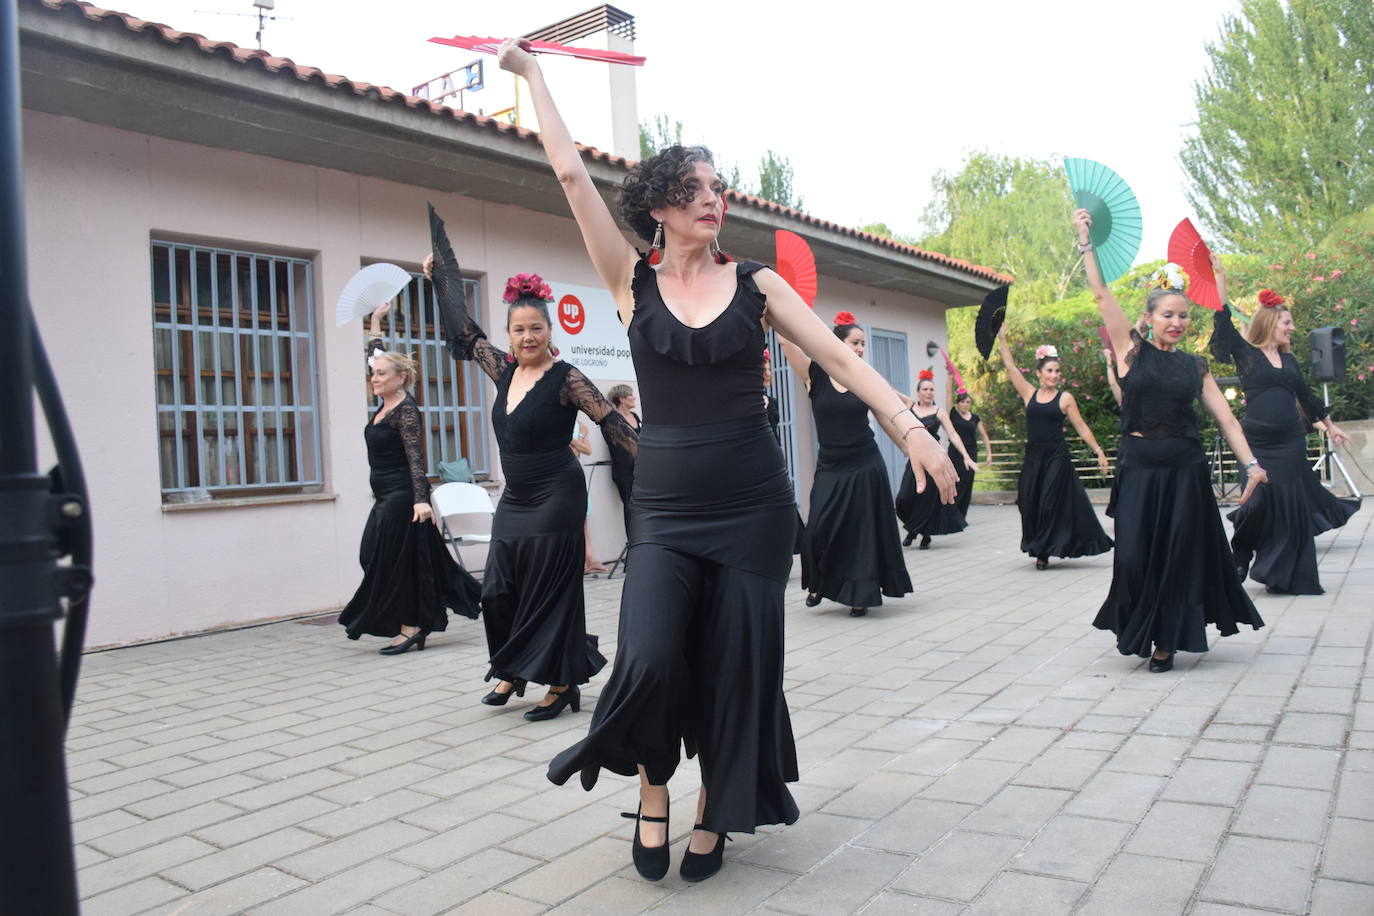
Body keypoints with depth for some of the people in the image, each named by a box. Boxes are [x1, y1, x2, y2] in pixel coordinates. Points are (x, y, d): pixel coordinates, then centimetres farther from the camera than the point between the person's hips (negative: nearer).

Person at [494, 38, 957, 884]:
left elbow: (838, 357, 0)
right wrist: (531, 73, 6)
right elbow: (572, 174, 0)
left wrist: (911, 428, -10)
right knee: (650, 661, -15)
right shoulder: (633, 283, 3)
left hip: (752, 505, 1)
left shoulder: (755, 283, 5)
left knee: (736, 670, 4)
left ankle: (714, 813, 28)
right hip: (665, 506, 0)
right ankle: (653, 791, 16)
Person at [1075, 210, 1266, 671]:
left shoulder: (1194, 366, 9)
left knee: (1179, 555, 4)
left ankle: (1166, 641, 18)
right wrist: (1085, 241, -6)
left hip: (1185, 468, 2)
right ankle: (1134, 628, 24)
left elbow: (1225, 417, 4)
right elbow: (1101, 294, -3)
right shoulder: (1132, 350, 1)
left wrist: (1251, 463, -6)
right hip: (1139, 465, -2)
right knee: (1134, 555, -2)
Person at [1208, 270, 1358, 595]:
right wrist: (1220, 276, -13)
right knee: (1261, 503, -10)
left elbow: (1306, 395, 26)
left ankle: (1288, 577, 13)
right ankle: (1239, 560, 16)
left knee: (1293, 507, 4)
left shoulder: (1289, 359, 15)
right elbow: (1222, 319, -10)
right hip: (1257, 443, -5)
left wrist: (1330, 426, 33)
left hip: (1291, 443, 5)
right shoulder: (1246, 354, 0)